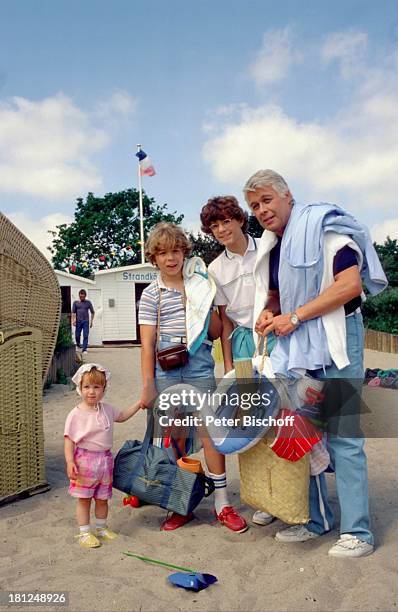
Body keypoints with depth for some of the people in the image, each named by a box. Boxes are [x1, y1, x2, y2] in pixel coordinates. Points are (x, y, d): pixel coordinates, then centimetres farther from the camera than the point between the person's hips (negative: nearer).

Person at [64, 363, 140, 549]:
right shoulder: (76, 414, -12)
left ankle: (101, 528, 35)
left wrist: (138, 404, 16)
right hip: (85, 461, -5)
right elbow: (69, 439, -12)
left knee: (102, 498, 16)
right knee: (84, 499, 5)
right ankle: (84, 533, 21)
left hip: (105, 459, 5)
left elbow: (122, 416, 22)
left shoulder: (107, 409, 4)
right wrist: (70, 461, -20)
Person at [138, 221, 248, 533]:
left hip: (200, 369, 1)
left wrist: (206, 307, -8)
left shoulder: (200, 285, 8)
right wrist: (148, 386, -2)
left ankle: (222, 502, 16)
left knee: (210, 431, 1)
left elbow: (216, 333, 11)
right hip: (166, 371, 0)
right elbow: (148, 343, 1)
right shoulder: (151, 294, 3)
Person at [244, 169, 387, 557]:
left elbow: (351, 283, -19)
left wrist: (294, 317, -19)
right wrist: (269, 309, 1)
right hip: (295, 345, 8)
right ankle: (315, 520, 26)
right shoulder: (271, 246, 13)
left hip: (334, 339, -8)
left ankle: (357, 532, 11)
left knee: (342, 436, -4)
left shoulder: (322, 226, -9)